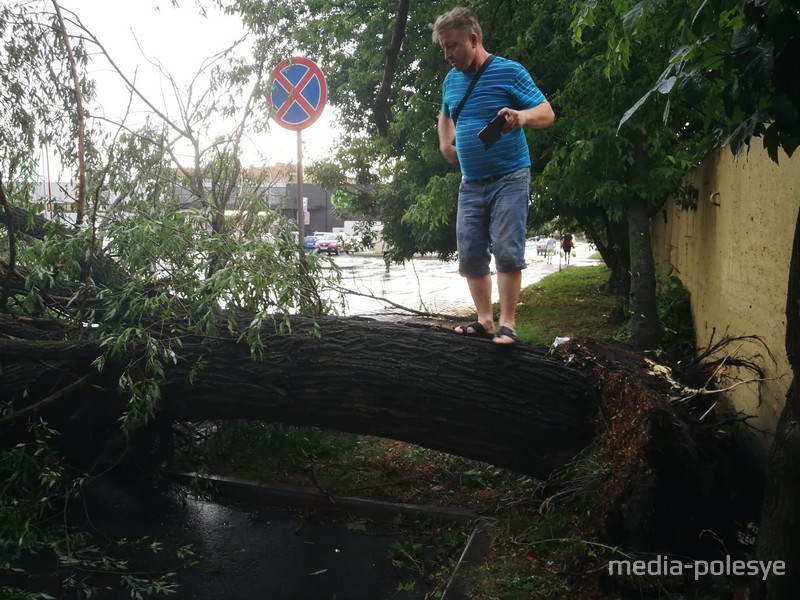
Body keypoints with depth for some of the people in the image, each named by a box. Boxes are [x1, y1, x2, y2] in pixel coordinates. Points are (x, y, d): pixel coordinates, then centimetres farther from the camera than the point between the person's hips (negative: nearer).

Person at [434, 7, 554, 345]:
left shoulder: (509, 71, -8)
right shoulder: (450, 80, 10)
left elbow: (547, 113, -10)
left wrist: (523, 116, -32)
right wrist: (445, 144, 12)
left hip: (509, 178, -6)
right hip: (470, 183, 6)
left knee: (507, 250, -11)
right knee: (469, 254, 3)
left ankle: (507, 323, -4)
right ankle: (485, 320, 12)